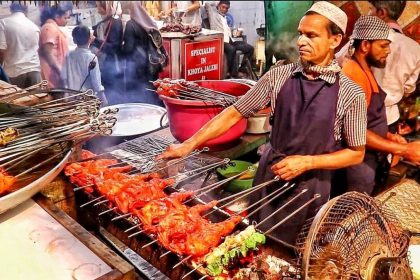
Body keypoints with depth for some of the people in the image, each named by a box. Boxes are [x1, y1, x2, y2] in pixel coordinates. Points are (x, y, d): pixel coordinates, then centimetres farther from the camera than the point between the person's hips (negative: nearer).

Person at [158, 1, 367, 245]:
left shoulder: (351, 94, -12)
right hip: (268, 177, 3)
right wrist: (189, 145, -9)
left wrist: (307, 162, -18)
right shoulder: (279, 76, -6)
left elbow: (356, 153, -4)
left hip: (309, 188, -2)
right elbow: (234, 113, -4)